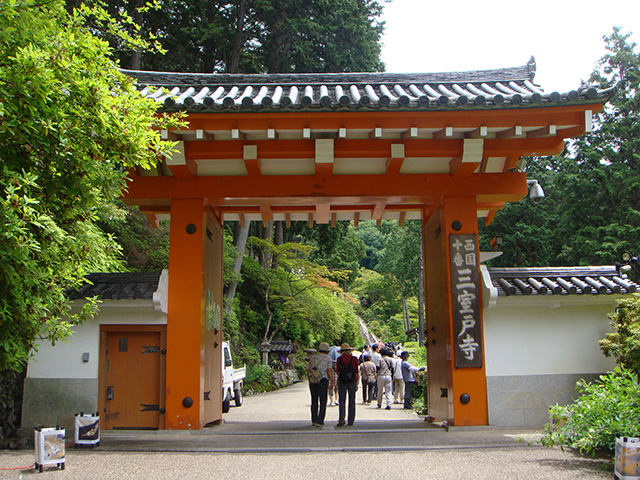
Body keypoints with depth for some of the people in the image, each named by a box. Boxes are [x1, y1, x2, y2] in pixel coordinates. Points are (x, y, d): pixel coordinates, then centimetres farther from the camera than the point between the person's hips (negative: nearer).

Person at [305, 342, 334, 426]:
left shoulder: (313, 358, 13)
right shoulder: (328, 358, 1)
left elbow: (307, 369, 14)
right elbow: (330, 371, -7)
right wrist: (332, 382, -2)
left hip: (312, 381, 4)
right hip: (323, 381, -4)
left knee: (314, 401, 15)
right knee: (323, 402, 1)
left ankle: (314, 420, 20)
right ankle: (319, 421, -8)